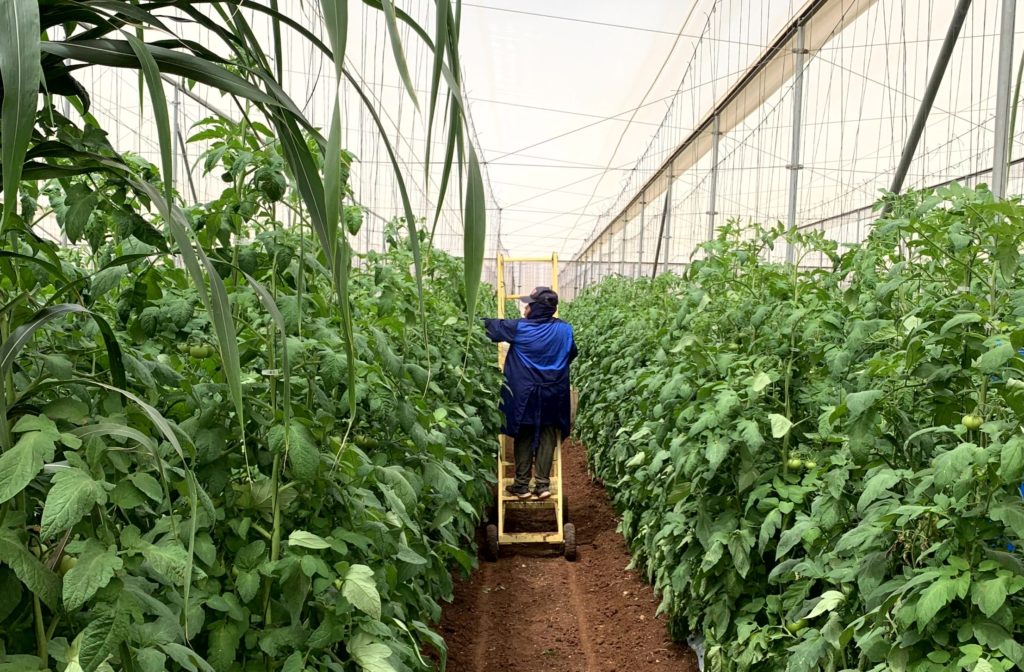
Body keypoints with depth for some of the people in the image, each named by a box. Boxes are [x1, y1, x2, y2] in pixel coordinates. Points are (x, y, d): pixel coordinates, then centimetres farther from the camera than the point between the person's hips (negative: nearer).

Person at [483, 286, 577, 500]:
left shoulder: (519, 328, -12)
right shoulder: (564, 330, -3)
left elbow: (491, 327, -1)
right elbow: (572, 354, 15)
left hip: (524, 395, -2)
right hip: (553, 396, 2)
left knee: (524, 438, 9)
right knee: (547, 437, 9)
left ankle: (522, 485, 13)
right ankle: (543, 484, 7)